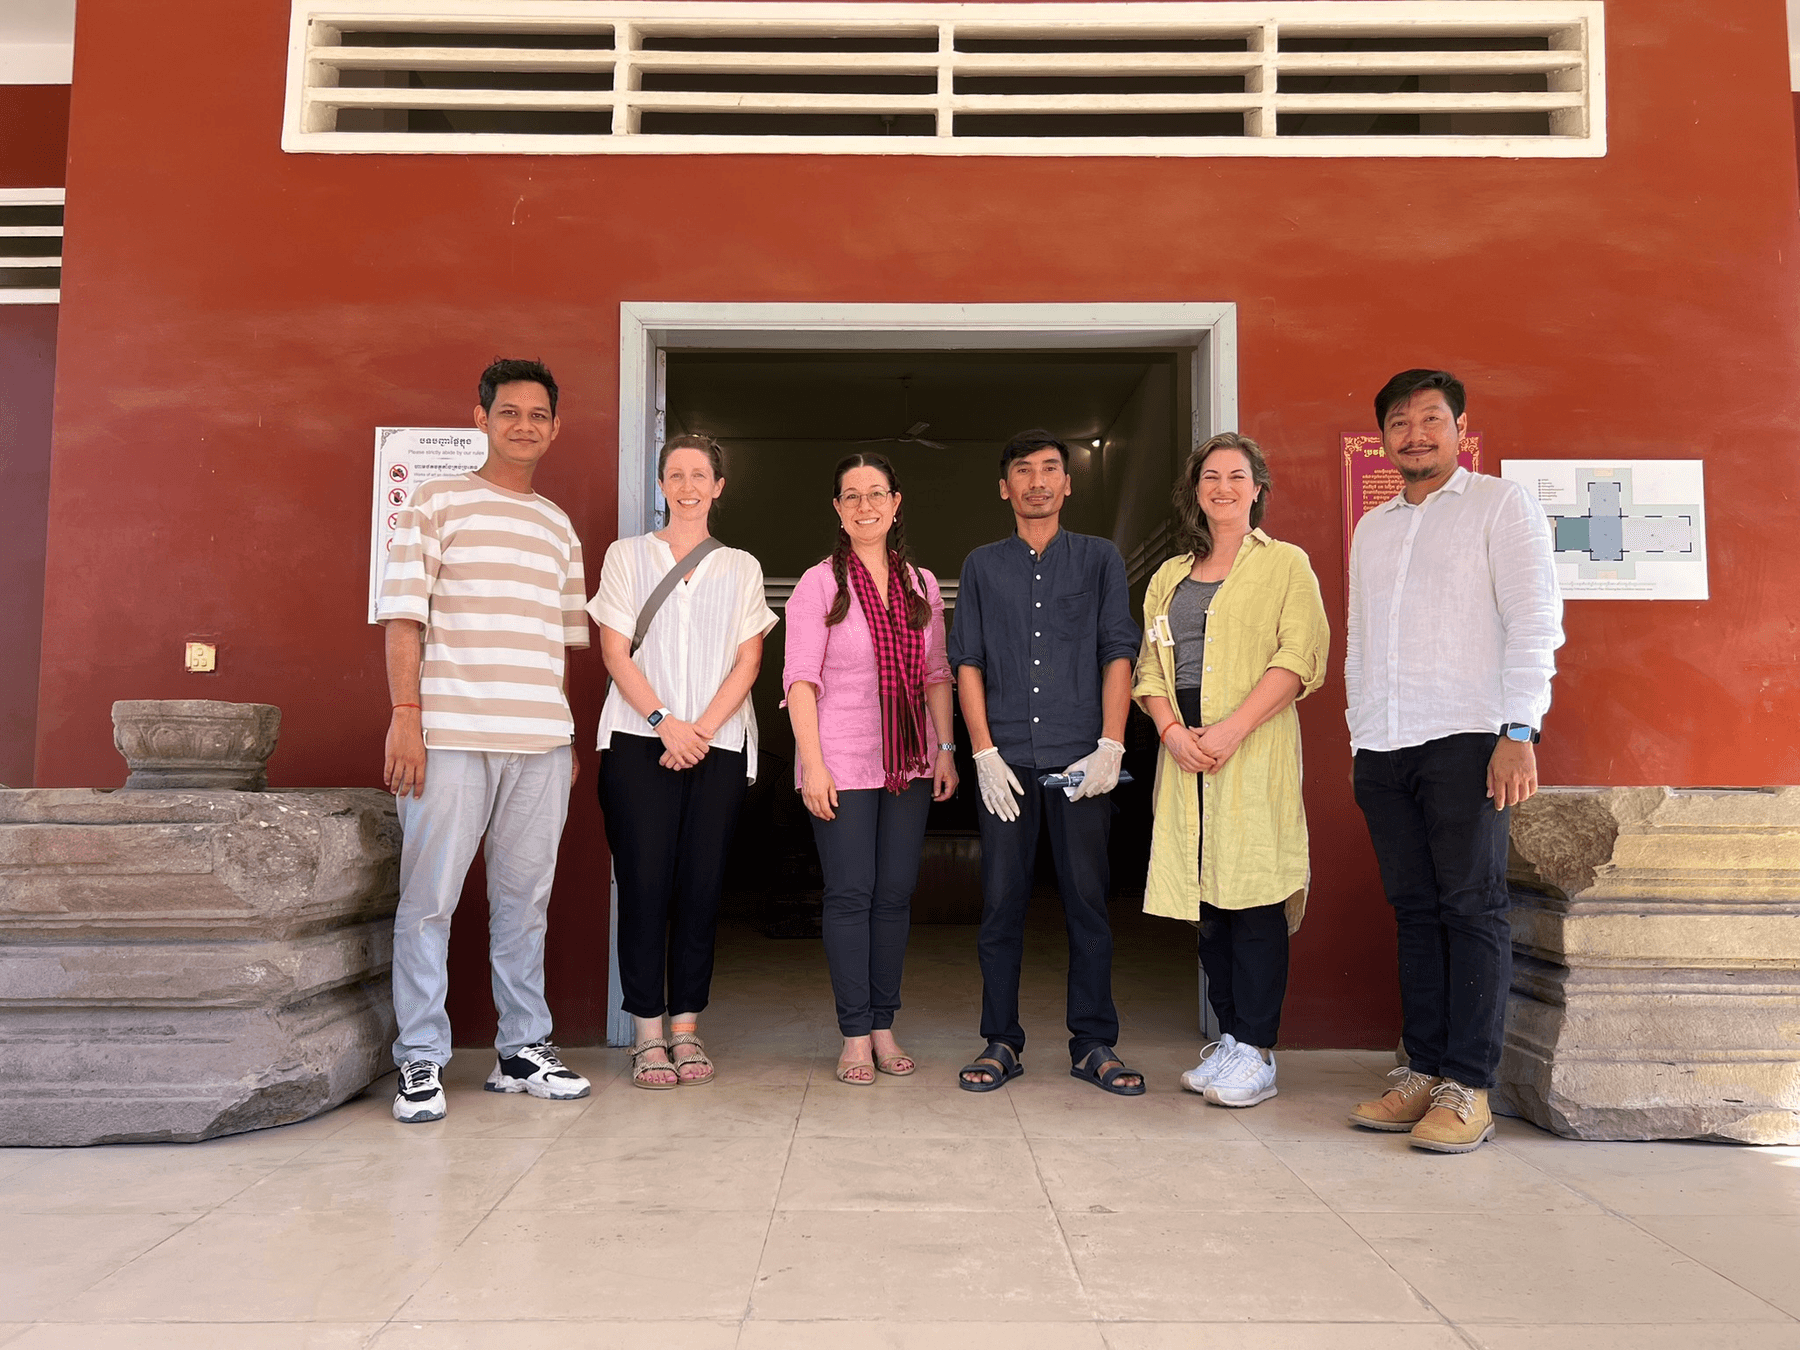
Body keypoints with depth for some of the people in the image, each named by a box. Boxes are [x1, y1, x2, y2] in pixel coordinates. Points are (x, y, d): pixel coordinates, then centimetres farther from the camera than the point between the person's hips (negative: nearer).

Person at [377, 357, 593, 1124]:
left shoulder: (559, 526, 19)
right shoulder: (437, 504, 5)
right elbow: (403, 615, -2)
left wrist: (569, 737, 16)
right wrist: (405, 714, -12)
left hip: (541, 742, 4)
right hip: (449, 736, -4)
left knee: (525, 900, 9)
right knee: (429, 899, -1)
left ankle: (523, 1051, 18)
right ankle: (421, 1064, 8)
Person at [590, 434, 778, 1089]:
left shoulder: (741, 567, 14)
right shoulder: (627, 555, 11)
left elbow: (748, 660, 6)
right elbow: (616, 653, 3)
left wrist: (703, 727, -8)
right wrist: (662, 722, -10)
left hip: (719, 744, 1)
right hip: (638, 740, -1)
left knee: (701, 885, -1)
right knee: (645, 881, -6)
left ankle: (686, 1029, 8)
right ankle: (648, 1034, 2)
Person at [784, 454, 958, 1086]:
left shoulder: (922, 585, 11)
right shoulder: (819, 584, -1)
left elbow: (936, 675, 13)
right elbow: (800, 678, -6)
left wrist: (945, 748, 4)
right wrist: (813, 763, -14)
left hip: (910, 761, 4)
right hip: (843, 761, -4)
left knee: (895, 893, 7)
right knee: (849, 894, -2)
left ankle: (884, 1027, 16)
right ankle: (855, 1036, 7)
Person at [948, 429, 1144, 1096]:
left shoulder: (1099, 558, 11)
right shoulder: (982, 566, 13)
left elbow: (1118, 652, 5)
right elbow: (967, 661, 8)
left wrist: (1110, 746, -6)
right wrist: (985, 752, -3)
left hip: (1081, 759, 0)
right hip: (1007, 759, 1)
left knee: (1087, 898, 2)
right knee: (1001, 901, 2)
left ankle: (1094, 1044, 12)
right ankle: (1000, 1042, 12)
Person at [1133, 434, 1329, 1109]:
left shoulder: (1286, 564, 5)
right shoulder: (1170, 576, 19)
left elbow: (1299, 659, -7)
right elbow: (1149, 666, 14)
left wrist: (1231, 729, -16)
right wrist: (1173, 730, -5)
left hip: (1255, 752, -5)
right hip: (1186, 753, 5)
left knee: (1253, 895, -7)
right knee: (1207, 900, 6)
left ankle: (1255, 1053, -1)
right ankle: (1229, 1036, 16)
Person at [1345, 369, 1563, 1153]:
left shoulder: (1501, 506, 3)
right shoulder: (1371, 527, 20)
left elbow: (1534, 622, -5)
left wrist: (1519, 733, -14)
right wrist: (1359, 739, 15)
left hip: (1466, 738, -5)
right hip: (1383, 747, 5)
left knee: (1472, 907, -5)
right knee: (1415, 910, 7)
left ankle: (1469, 1087, 0)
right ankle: (1424, 1071, 13)